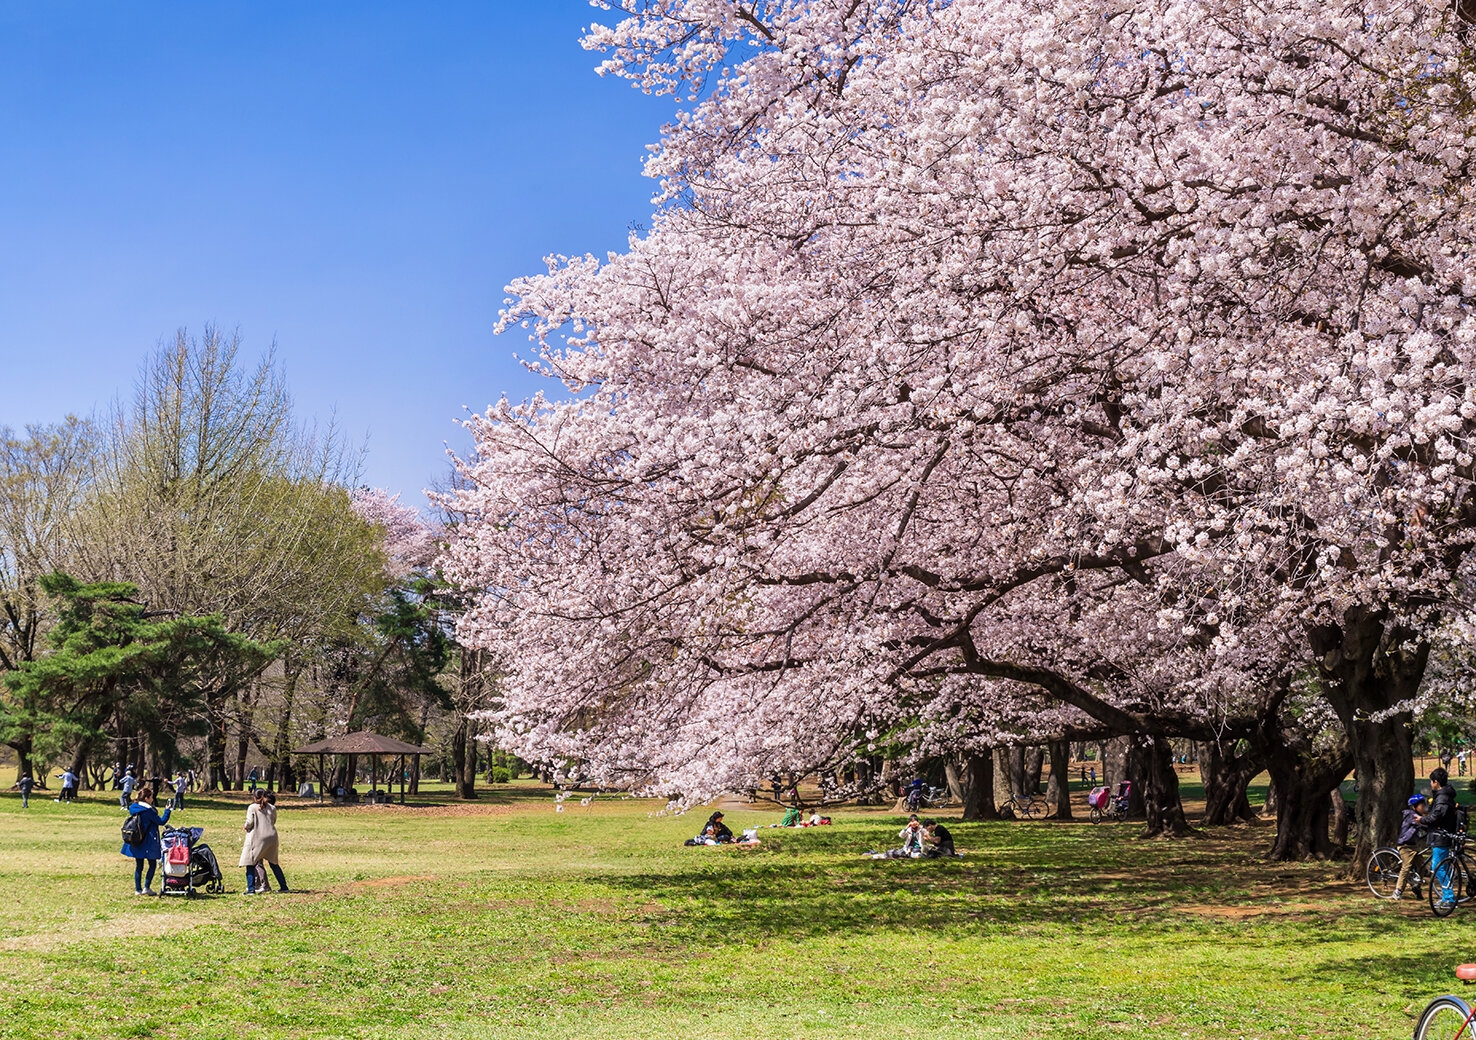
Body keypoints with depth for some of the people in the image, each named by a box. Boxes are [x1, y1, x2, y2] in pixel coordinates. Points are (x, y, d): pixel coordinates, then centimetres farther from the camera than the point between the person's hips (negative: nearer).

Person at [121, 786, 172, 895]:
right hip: (148, 843, -7)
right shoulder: (148, 810, -17)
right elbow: (161, 821, -10)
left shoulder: (133, 808, 4)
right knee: (152, 864, 5)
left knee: (138, 866, 12)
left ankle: (138, 889, 12)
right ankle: (146, 887, -3)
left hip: (136, 842, 7)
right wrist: (167, 811, -1)